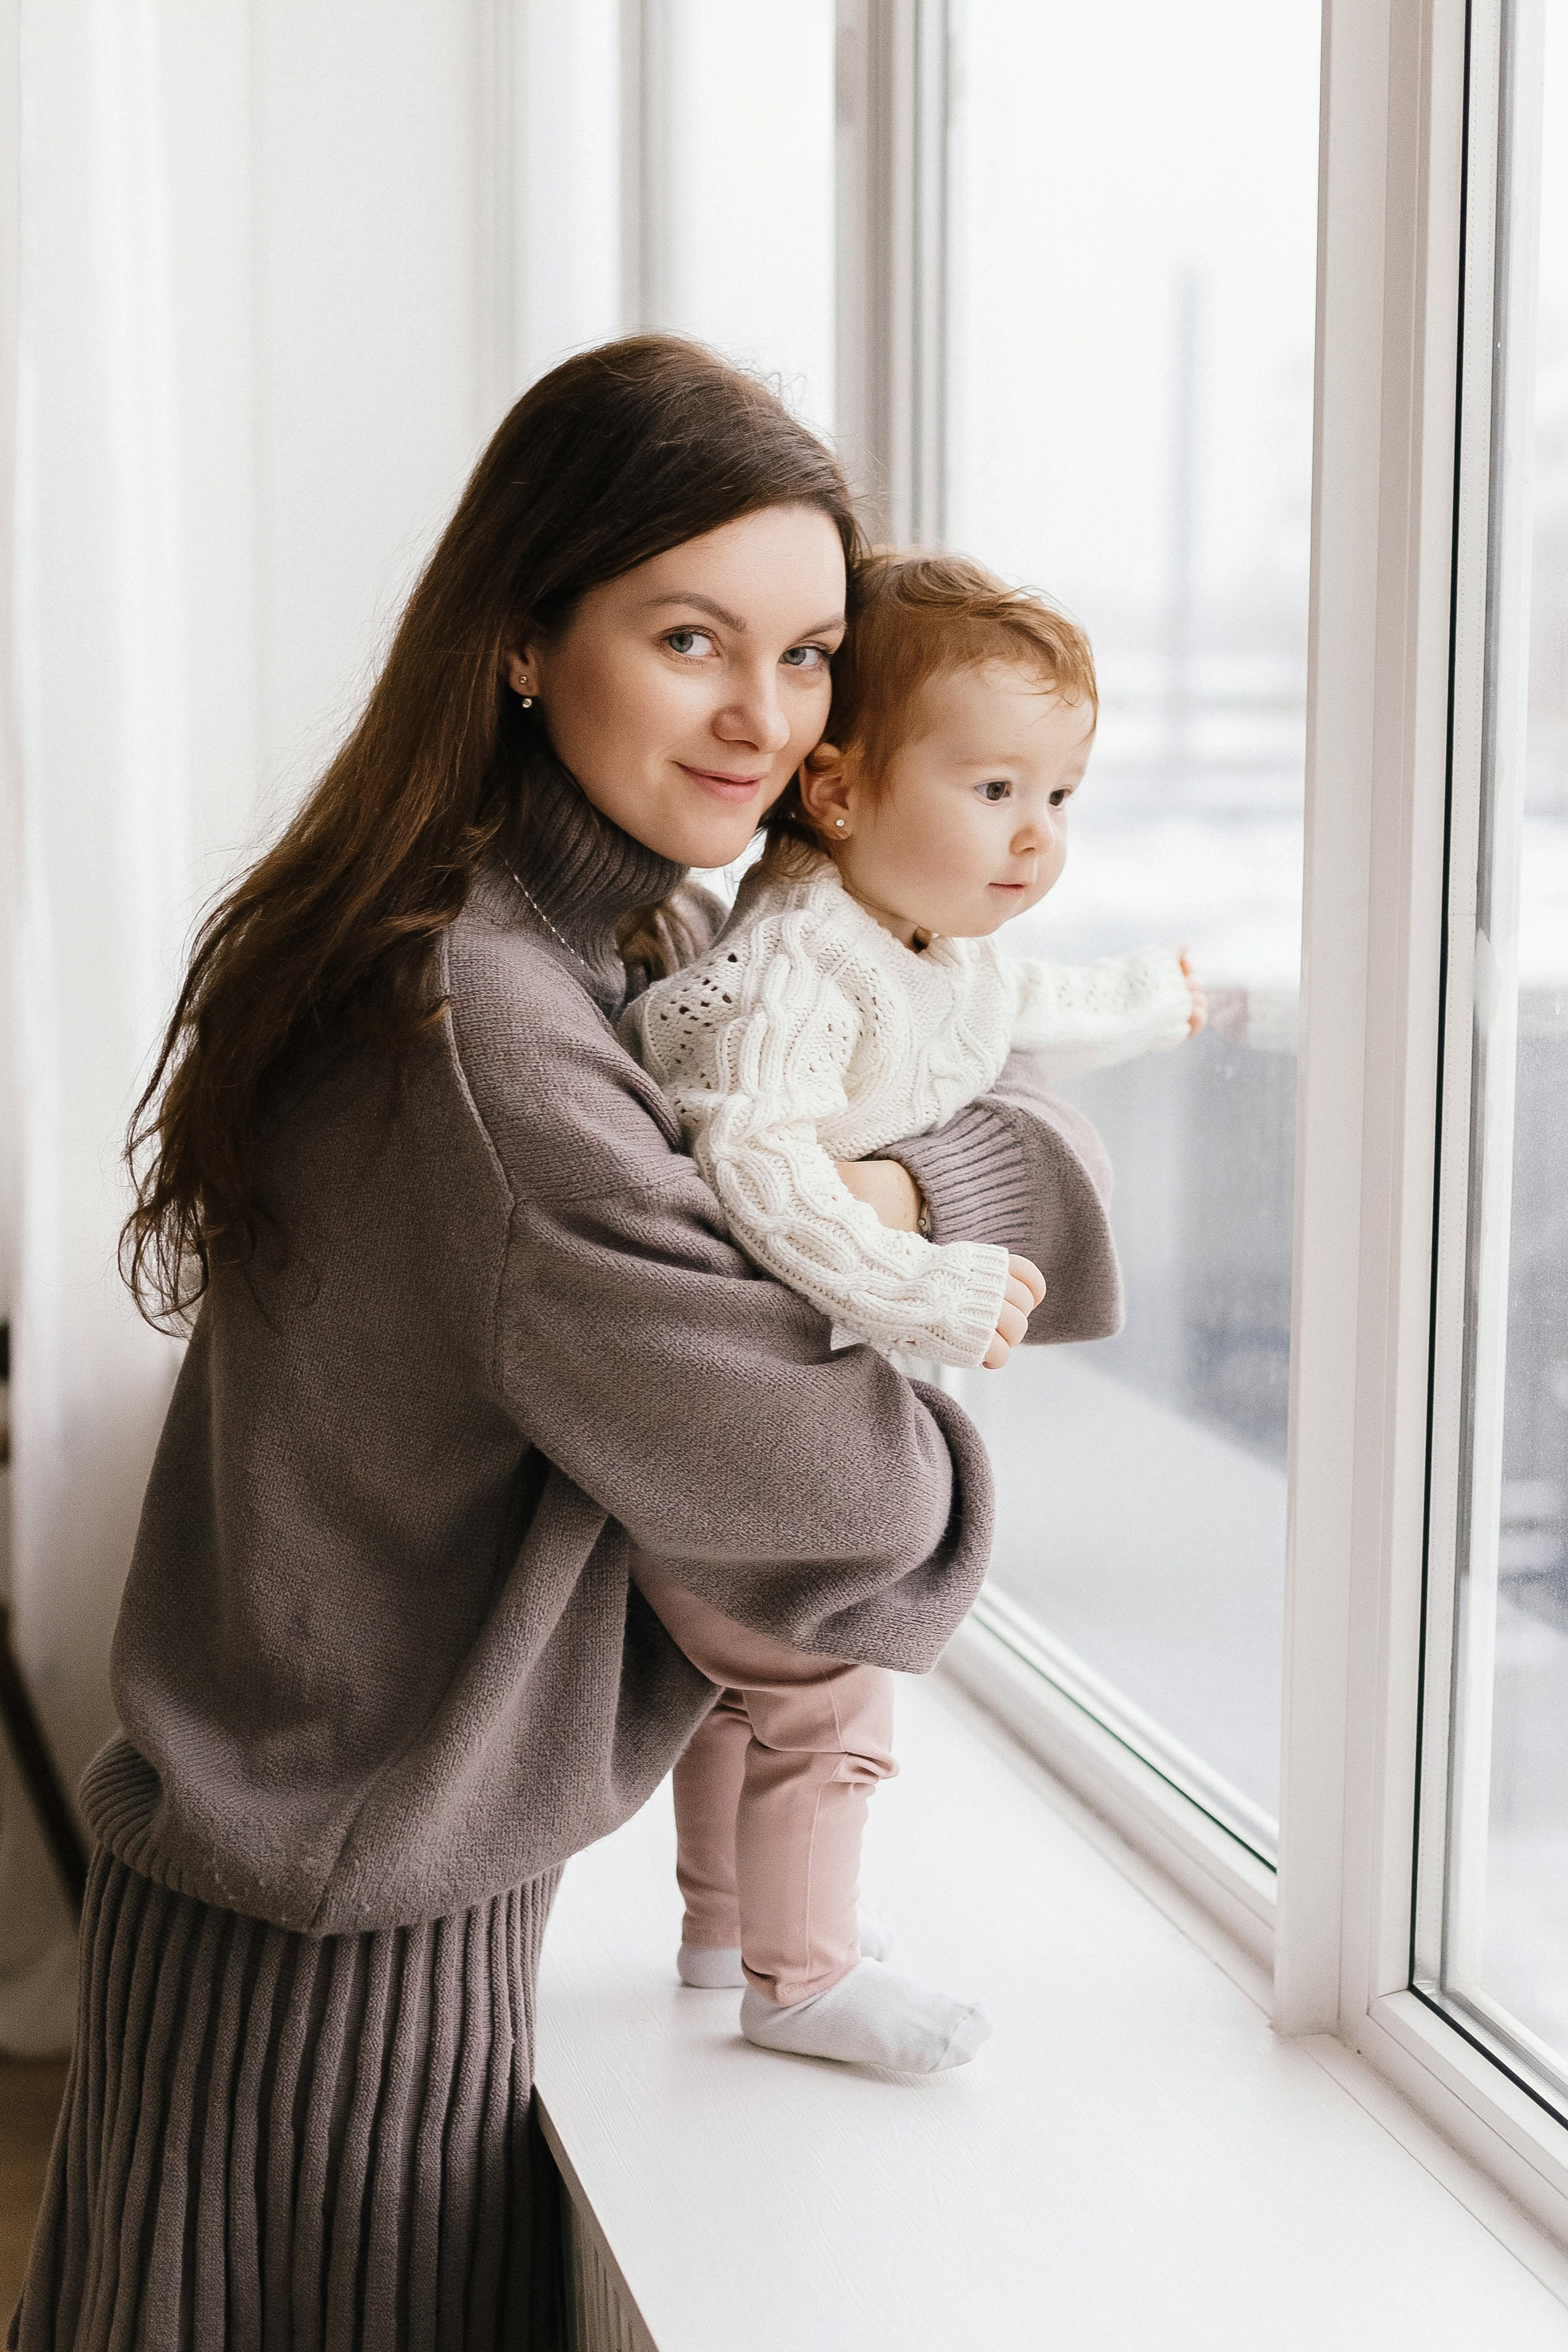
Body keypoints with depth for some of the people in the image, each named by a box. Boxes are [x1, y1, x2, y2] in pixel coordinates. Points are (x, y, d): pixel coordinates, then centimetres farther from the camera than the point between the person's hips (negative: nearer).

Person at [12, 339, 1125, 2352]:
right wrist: (931, 1480, -1)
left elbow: (1027, 1120, 9)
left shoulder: (652, 938, 5)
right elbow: (835, 1506, -24)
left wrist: (903, 1186, -13)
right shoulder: (488, 1033, -27)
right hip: (338, 1943, -9)